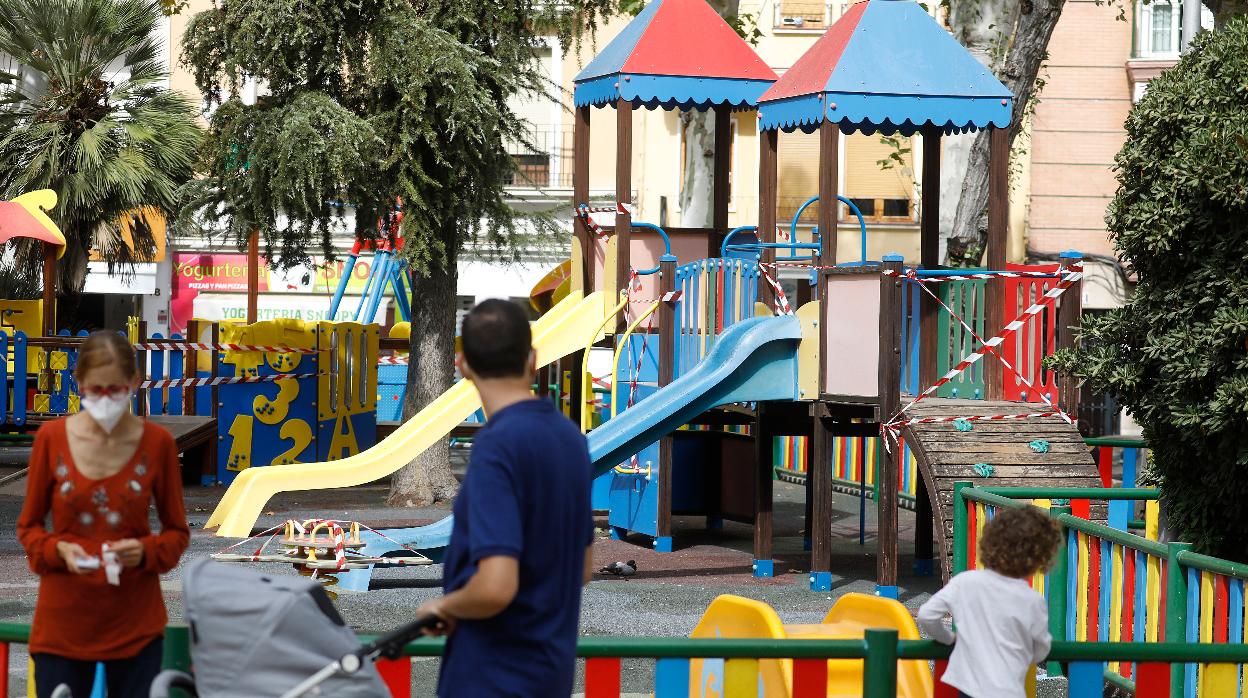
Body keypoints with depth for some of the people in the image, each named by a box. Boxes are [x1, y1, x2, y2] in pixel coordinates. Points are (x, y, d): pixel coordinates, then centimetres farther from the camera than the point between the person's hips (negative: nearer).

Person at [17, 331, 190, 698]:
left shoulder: (157, 443, -4)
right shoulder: (51, 438, -4)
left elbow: (177, 531, 5)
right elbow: (29, 526, 5)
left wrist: (145, 552, -16)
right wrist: (58, 550, -15)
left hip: (135, 621, 0)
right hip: (64, 617, 0)